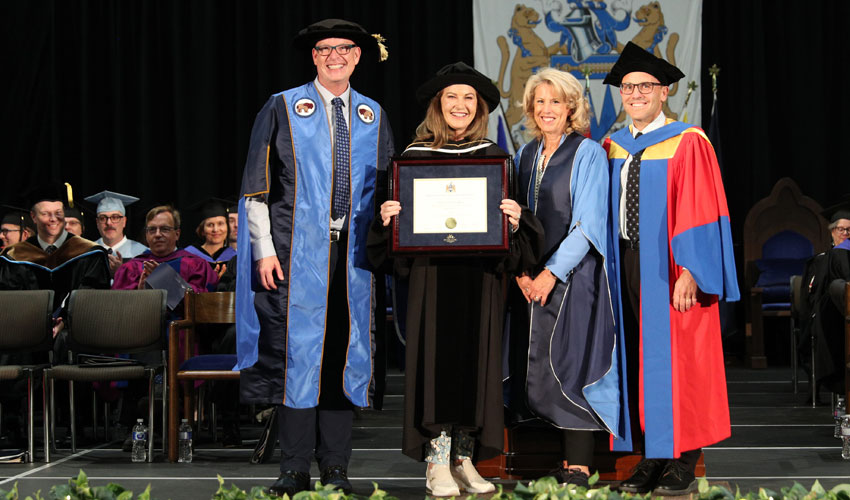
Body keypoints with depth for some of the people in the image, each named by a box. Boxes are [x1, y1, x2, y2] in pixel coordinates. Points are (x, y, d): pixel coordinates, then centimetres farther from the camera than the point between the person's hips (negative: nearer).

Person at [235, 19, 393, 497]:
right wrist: (264, 250, -7)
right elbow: (257, 186, 1)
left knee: (347, 351, 3)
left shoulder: (373, 115, 13)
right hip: (298, 250, -3)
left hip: (354, 251, 3)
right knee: (298, 350, -5)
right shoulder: (283, 108, 3)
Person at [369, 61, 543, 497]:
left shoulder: (494, 158, 9)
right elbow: (402, 217, 7)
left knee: (475, 359, 3)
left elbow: (510, 212, 8)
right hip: (432, 272, -2)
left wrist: (515, 221, -13)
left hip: (480, 275, 2)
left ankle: (464, 459, 13)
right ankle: (437, 465, -1)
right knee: (437, 358, -6)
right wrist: (387, 218, -14)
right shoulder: (417, 156, 5)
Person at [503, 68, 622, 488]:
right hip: (531, 279, 6)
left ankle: (579, 464, -4)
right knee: (539, 369, 3)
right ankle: (567, 456, 11)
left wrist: (552, 272, -16)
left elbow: (588, 223, -11)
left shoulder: (588, 154, -5)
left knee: (569, 365, -9)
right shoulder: (525, 156, 13)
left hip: (573, 276, -6)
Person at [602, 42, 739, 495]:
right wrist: (608, 268, 6)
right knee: (639, 359, 7)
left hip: (670, 265, -5)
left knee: (677, 359, -2)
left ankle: (684, 462, 6)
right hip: (626, 263, 5)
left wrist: (688, 272, -18)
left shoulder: (687, 144, -6)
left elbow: (699, 214, -11)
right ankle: (652, 457, 14)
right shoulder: (612, 149, 11)